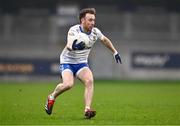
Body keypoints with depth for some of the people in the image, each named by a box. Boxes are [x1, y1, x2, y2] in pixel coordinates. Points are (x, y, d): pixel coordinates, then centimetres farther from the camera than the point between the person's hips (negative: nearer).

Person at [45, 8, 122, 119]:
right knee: (68, 84, -27)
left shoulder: (95, 32, -7)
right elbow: (69, 45, -44)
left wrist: (115, 52, 21)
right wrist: (74, 46, -67)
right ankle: (52, 97, 3)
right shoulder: (74, 30, -24)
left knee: (89, 81, -24)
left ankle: (87, 110, -26)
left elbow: (105, 40, 16)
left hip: (82, 63, 4)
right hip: (67, 62, -4)